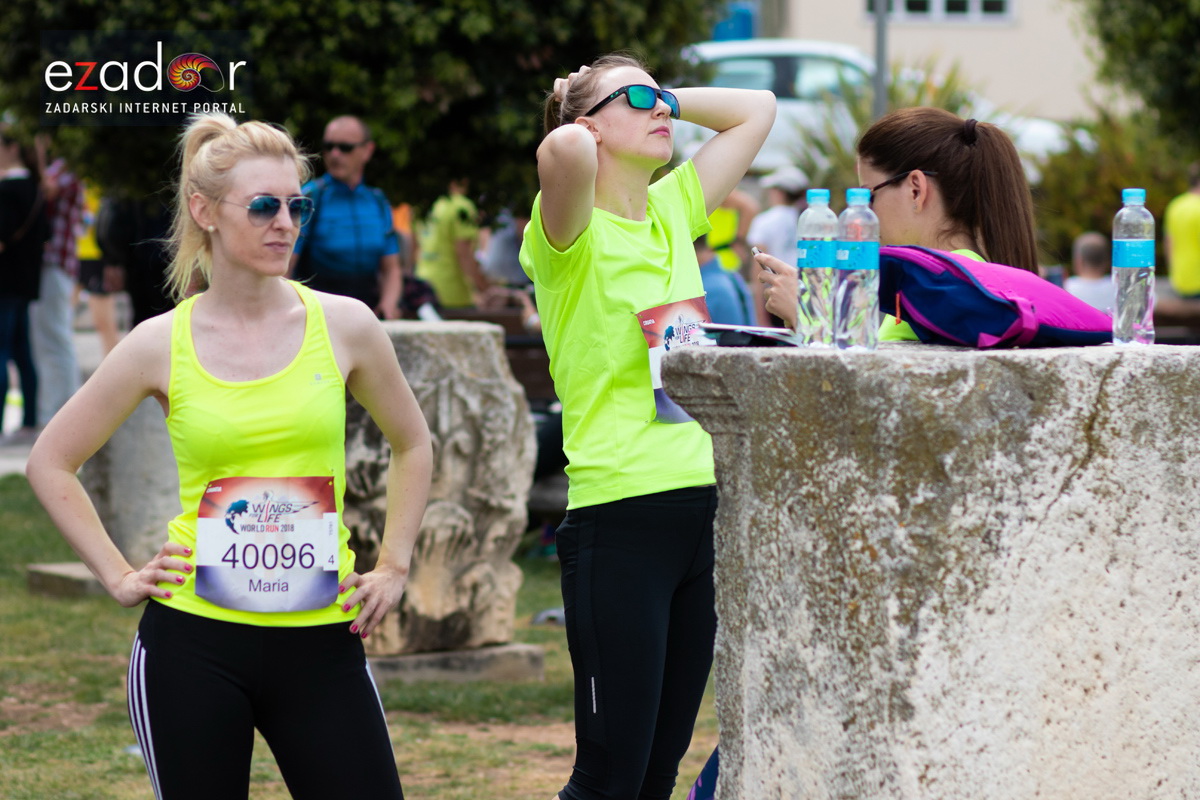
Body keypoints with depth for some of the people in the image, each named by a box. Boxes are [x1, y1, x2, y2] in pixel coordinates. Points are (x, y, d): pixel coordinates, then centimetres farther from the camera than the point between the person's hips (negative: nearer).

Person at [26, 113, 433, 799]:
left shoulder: (343, 326, 1)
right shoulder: (161, 345, -1)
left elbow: (413, 445, 18)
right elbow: (51, 464, 10)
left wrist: (394, 567, 11)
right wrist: (119, 576, 3)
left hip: (321, 641, 1)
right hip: (193, 645, -1)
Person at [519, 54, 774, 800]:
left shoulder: (673, 209, 13)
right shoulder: (576, 236, -6)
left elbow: (757, 109, 23)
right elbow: (565, 149, -29)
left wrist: (668, 103, 11)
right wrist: (596, 118, -7)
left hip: (702, 506, 7)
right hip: (620, 517, -7)